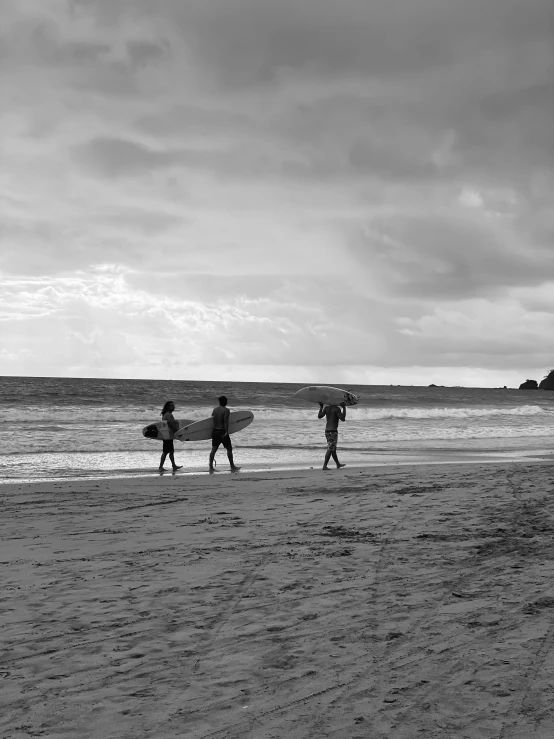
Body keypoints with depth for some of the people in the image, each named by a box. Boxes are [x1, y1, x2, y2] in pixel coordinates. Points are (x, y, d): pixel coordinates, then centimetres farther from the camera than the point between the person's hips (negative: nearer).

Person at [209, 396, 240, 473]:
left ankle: (211, 467, 8)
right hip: (222, 432, -6)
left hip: (215, 431, 6)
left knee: (214, 449, 8)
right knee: (229, 449, 6)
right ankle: (232, 467, 10)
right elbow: (226, 421, -18)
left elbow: (212, 420, 9)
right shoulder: (226, 410, -10)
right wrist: (226, 432, -21)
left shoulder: (214, 410, 7)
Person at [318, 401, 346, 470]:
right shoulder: (337, 409, -10)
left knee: (333, 449, 16)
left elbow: (319, 416, 10)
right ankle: (324, 466, -14)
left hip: (327, 430, 7)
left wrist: (321, 407, 21)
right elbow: (343, 419, -14)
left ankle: (338, 464, 29)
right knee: (330, 449, -8)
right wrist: (344, 408, -9)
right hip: (333, 431, -7)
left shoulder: (326, 408, 6)